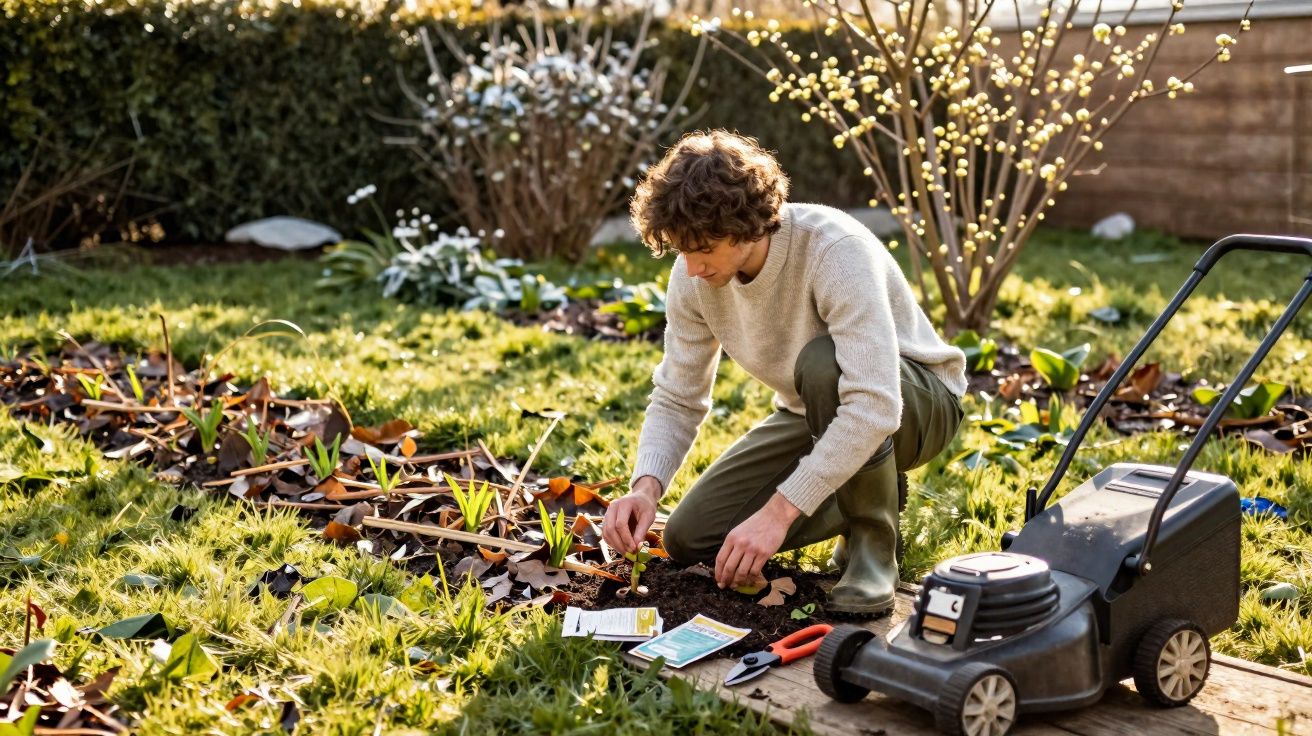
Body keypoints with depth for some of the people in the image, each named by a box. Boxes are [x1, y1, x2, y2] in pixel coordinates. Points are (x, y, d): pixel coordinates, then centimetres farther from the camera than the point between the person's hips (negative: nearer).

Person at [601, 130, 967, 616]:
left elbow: (873, 406, -41)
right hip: (817, 416, 6)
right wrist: (645, 486, -26)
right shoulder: (692, 277, -14)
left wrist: (779, 512, -43)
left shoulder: (835, 249, -34)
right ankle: (872, 495, 12)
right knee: (689, 539, -7)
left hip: (917, 400, -6)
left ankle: (872, 546, -16)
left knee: (821, 361, -40)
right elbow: (677, 400, -6)